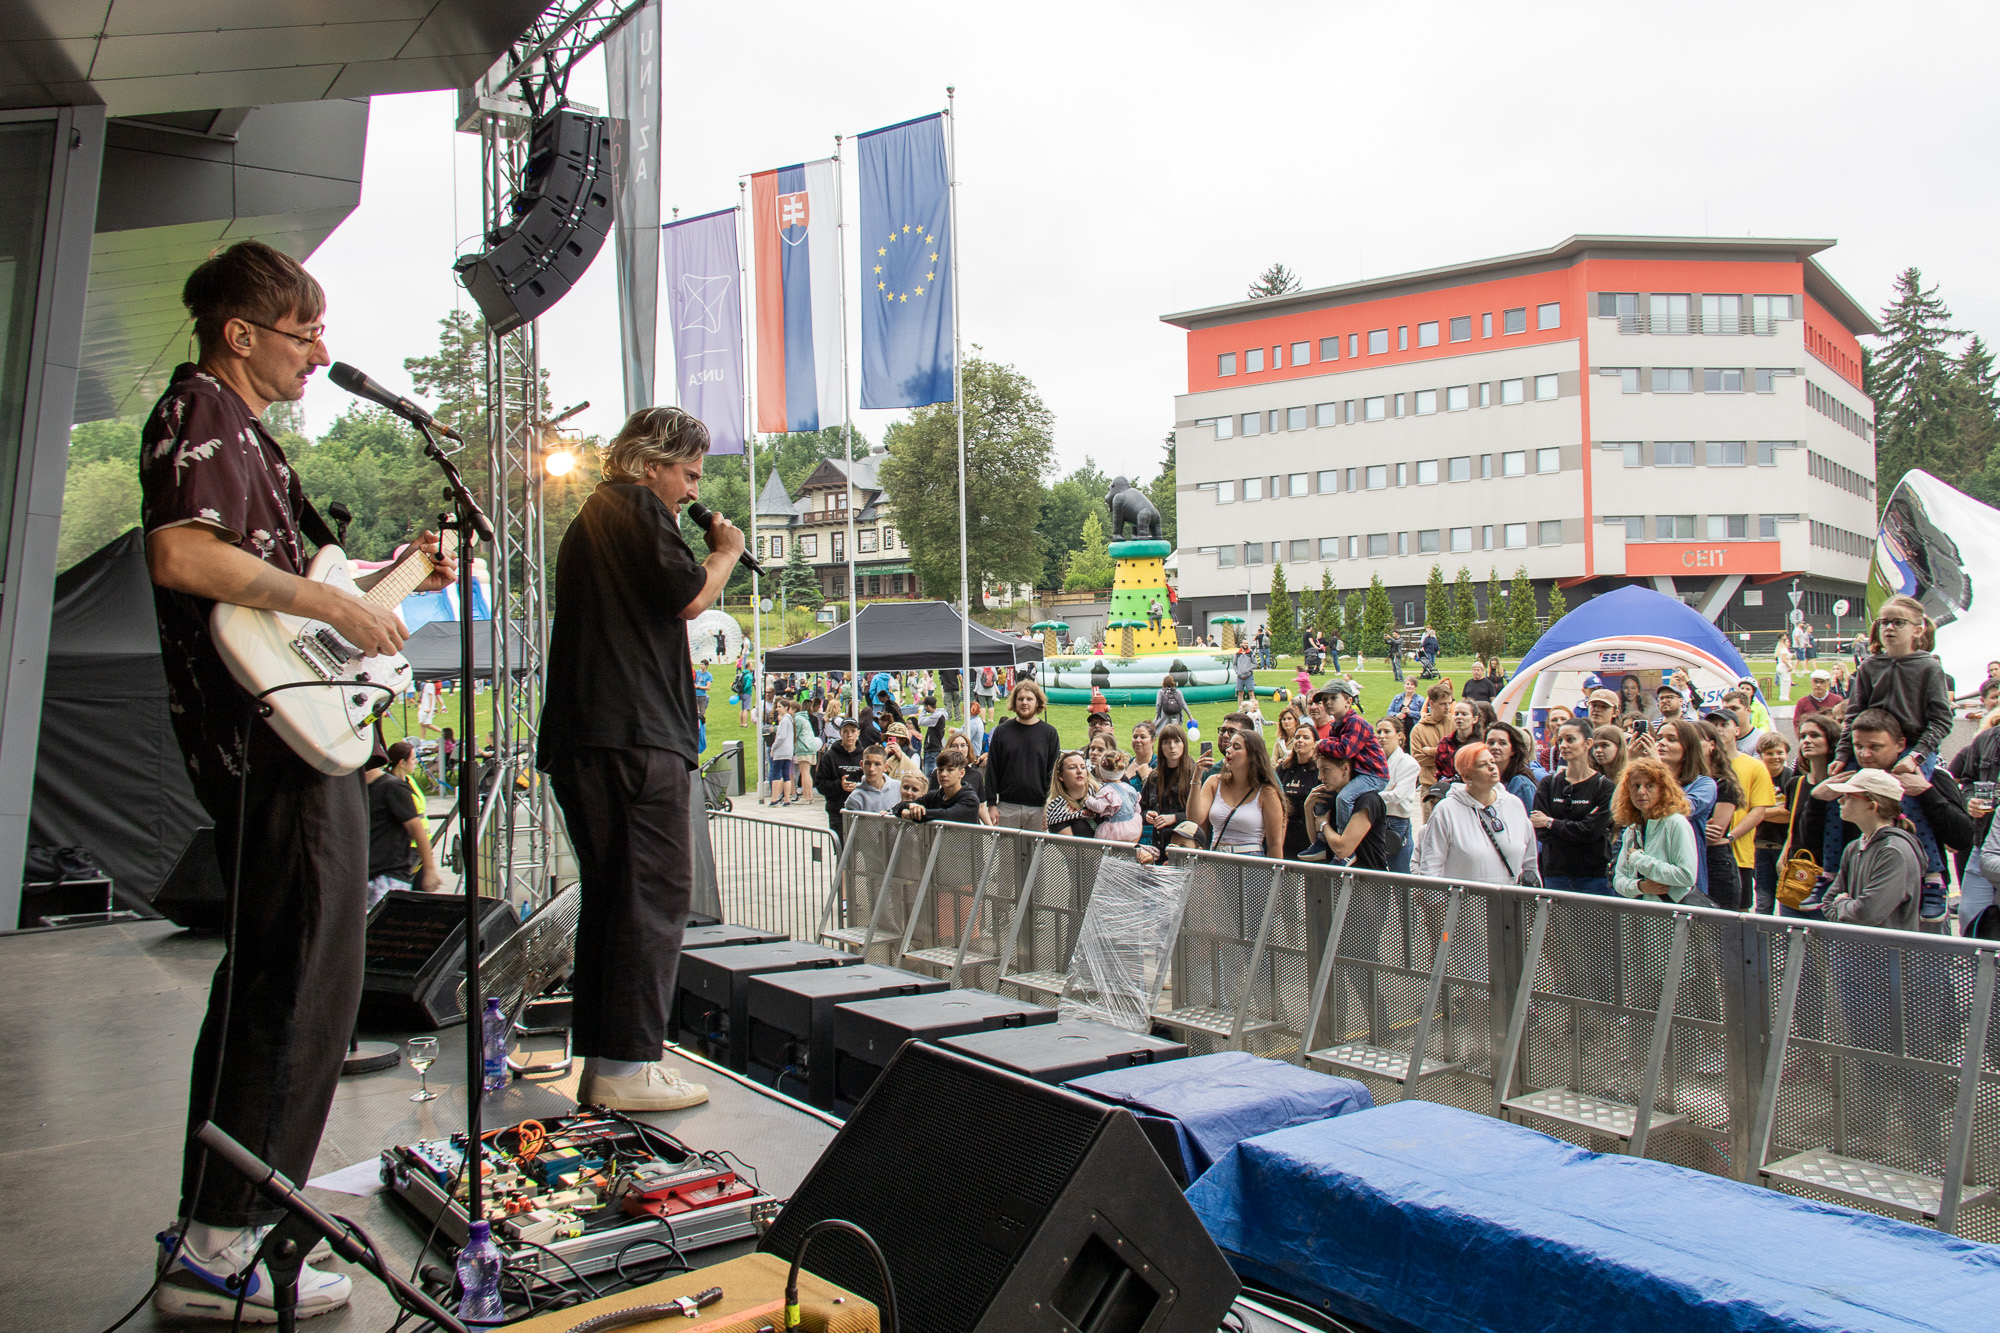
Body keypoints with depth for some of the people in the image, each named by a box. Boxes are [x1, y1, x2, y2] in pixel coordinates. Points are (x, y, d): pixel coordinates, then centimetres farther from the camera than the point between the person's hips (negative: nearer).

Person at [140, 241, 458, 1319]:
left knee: (264, 979, 18)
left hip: (273, 747, 11)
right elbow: (182, 554, -29)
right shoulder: (200, 415, -9)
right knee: (303, 986, -7)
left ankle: (213, 1215, 30)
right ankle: (218, 1249, 1)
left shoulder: (238, 425, 23)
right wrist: (336, 603, -24)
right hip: (280, 747, -11)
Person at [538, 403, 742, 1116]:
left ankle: (599, 1061, 17)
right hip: (636, 735, -10)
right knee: (655, 895, -9)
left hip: (581, 737, 10)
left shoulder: (591, 516, 27)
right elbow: (689, 598, -9)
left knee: (610, 896, 12)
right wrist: (727, 550, 6)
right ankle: (628, 1066, -9)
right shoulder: (638, 507, -3)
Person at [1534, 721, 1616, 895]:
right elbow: (1540, 831, -3)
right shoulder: (1548, 783, 6)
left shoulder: (1605, 786, -2)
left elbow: (1592, 831, -12)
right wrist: (1574, 829, -14)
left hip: (1594, 875, -2)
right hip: (1554, 872, 2)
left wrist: (1550, 823, -6)